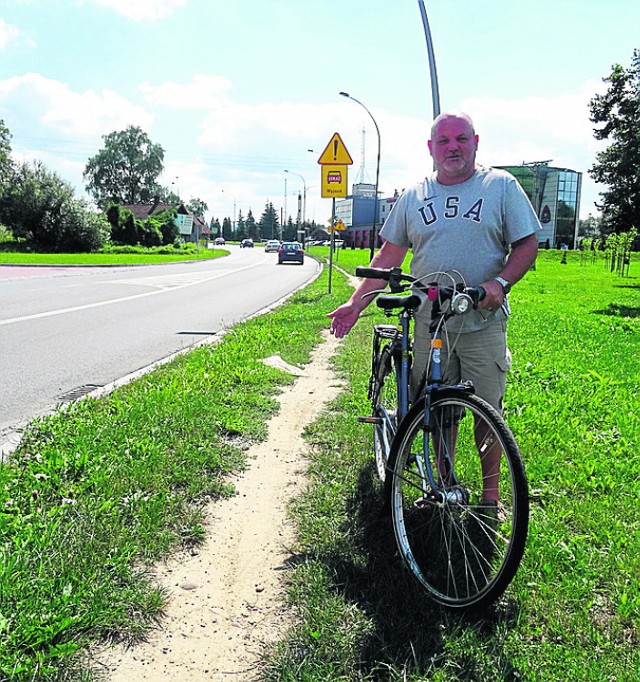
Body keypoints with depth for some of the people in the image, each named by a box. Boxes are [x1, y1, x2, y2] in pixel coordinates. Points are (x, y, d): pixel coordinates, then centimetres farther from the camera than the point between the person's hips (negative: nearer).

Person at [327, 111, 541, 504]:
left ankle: (491, 490, 20)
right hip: (429, 325, 2)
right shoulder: (413, 197, 9)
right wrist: (356, 304, 3)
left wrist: (500, 282, -17)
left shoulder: (502, 185, 2)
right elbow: (388, 257, 10)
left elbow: (527, 244, 1)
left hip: (484, 324, -2)